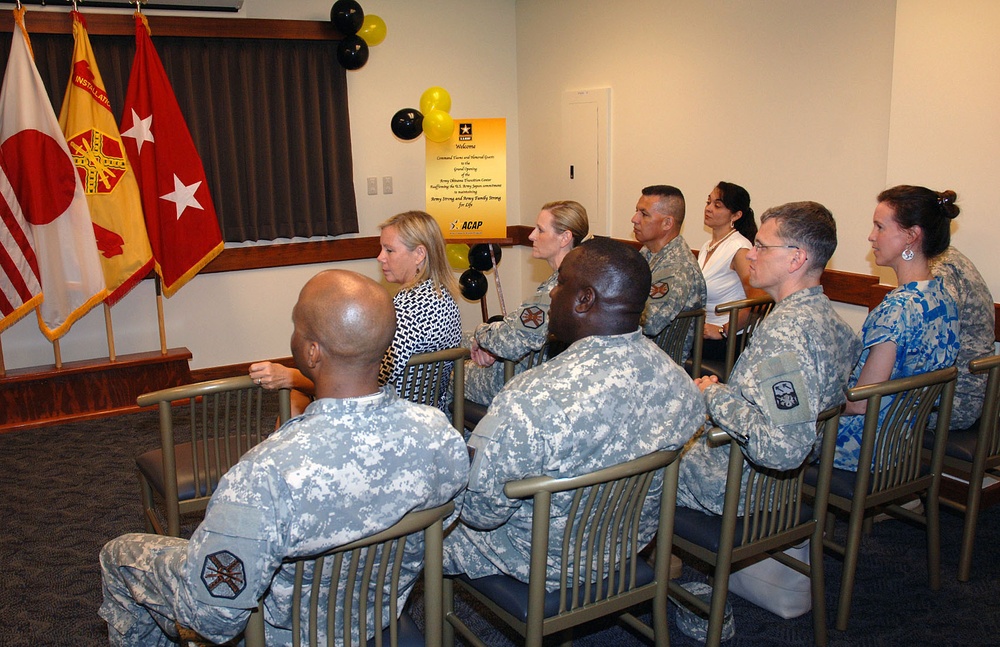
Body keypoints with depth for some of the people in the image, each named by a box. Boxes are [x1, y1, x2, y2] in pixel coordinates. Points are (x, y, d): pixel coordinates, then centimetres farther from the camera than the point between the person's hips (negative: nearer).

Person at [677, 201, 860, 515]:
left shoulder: (784, 330, -29)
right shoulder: (829, 317, 0)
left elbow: (782, 449, -38)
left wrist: (715, 396, -24)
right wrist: (723, 391, 7)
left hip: (736, 487, -9)